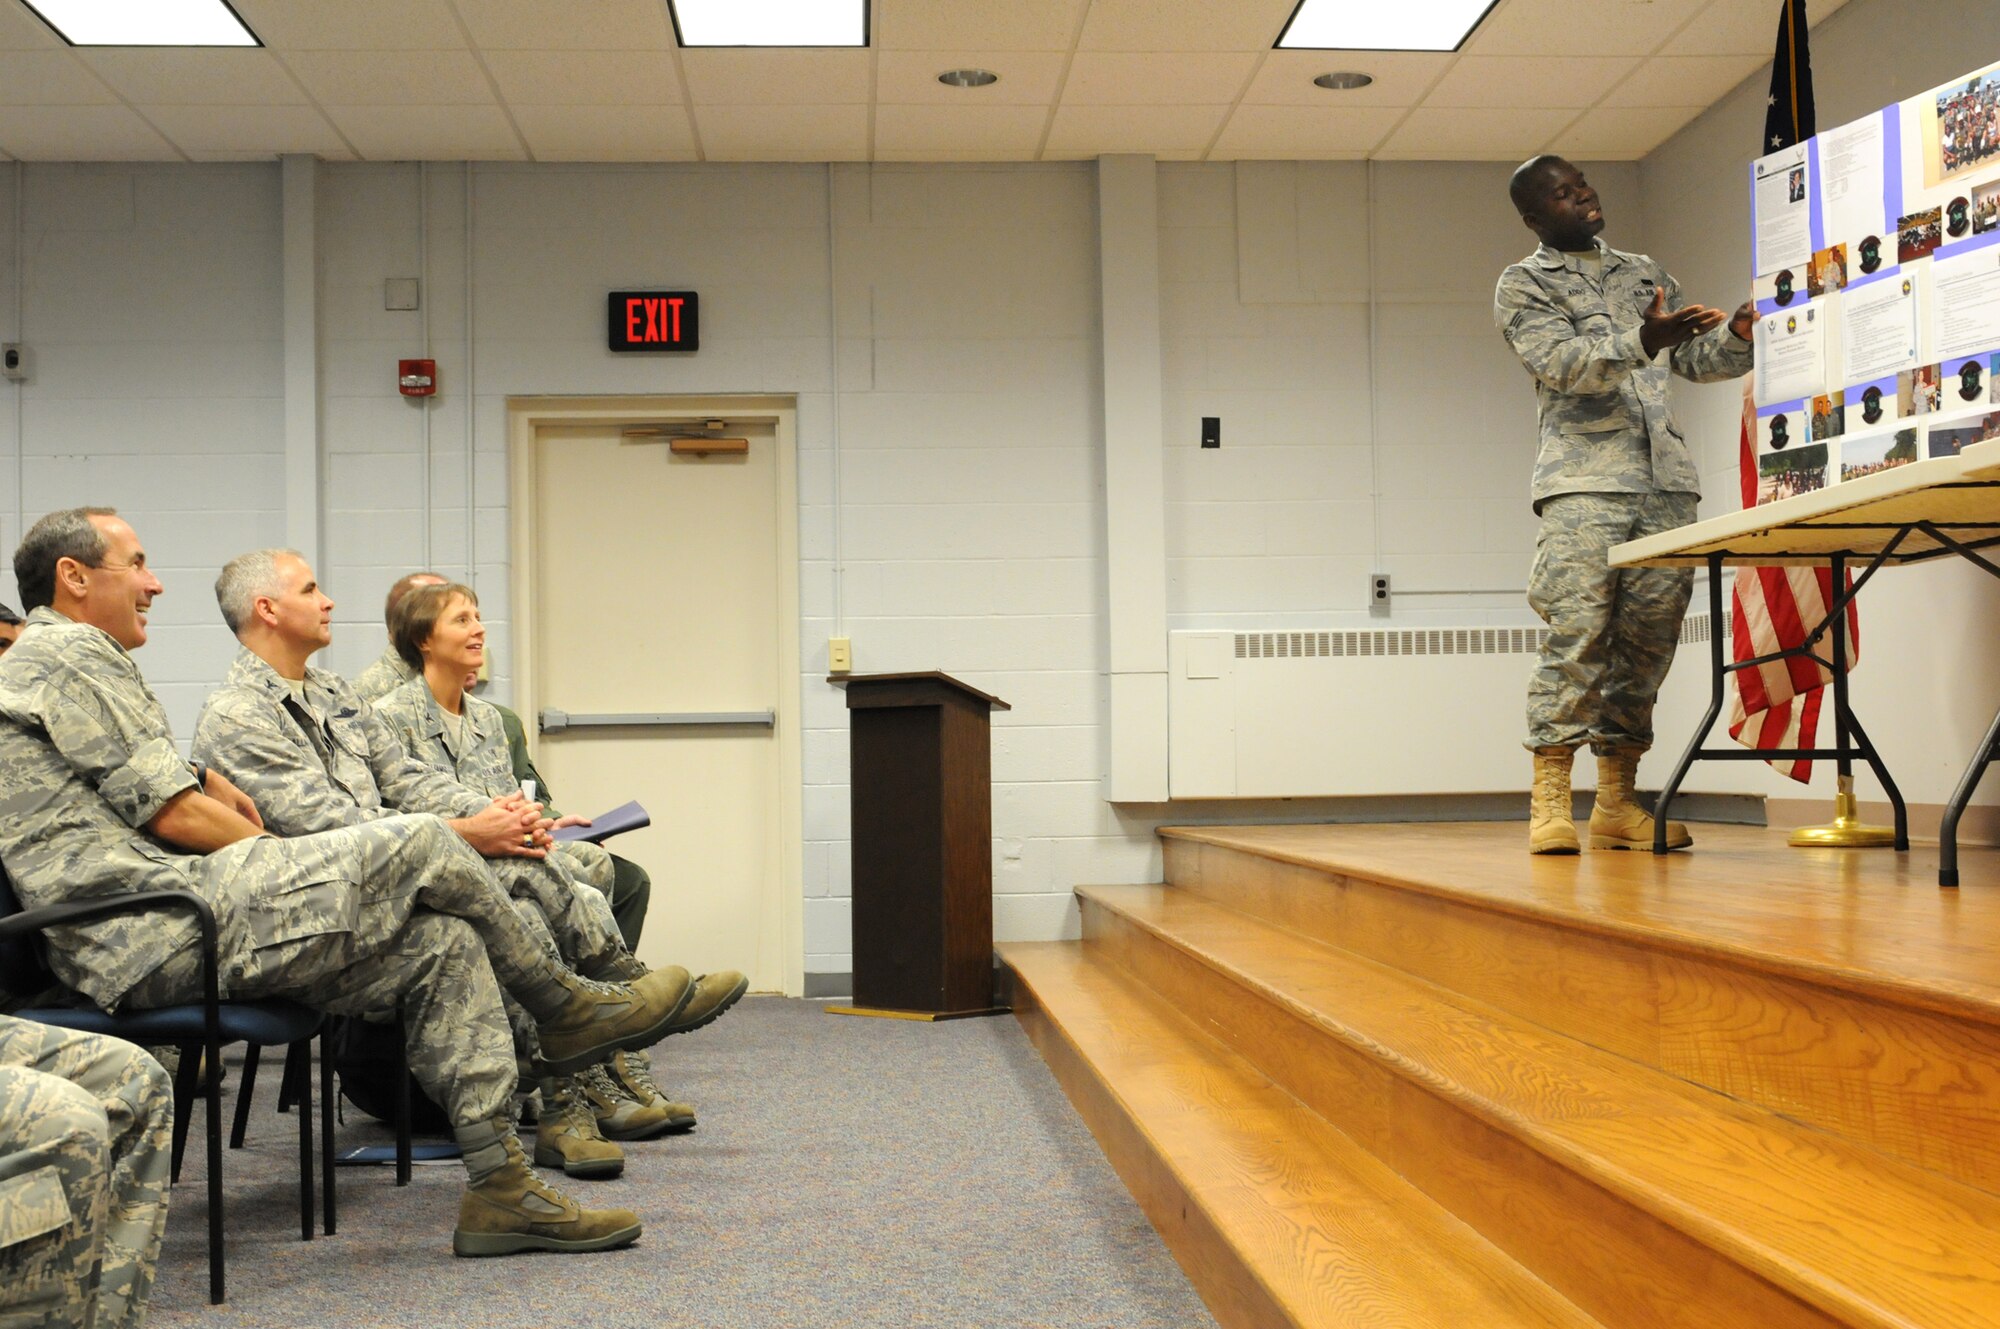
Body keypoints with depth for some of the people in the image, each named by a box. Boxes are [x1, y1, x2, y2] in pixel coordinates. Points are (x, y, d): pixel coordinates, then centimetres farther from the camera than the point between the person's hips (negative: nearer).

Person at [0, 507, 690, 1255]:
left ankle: (500, 1186, -4)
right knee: (422, 845, -13)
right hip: (156, 935, -10)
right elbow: (173, 813, -11)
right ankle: (566, 1008, 7)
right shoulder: (68, 652, -6)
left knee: (442, 942, -1)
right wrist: (284, 856, 1)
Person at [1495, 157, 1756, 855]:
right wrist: (1642, 341, -24)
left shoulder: (1645, 273, 24)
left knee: (1648, 640, 2)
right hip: (1584, 482, -5)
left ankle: (1616, 803, 7)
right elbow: (1561, 362, -9)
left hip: (1667, 483, 5)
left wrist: (1739, 335, -1)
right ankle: (1549, 802, -9)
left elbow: (1698, 358, 21)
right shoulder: (1523, 286, 8)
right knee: (1577, 636, -13)